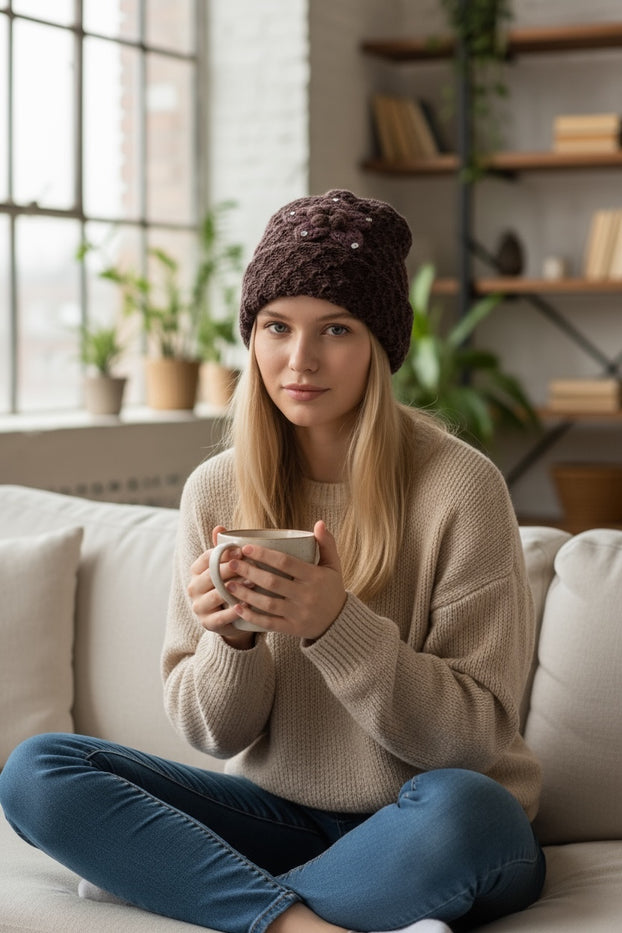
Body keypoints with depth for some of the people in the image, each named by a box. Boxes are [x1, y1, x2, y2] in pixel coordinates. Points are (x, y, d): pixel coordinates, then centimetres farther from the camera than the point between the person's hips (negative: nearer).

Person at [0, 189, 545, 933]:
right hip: (280, 811, 3)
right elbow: (213, 733, 1)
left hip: (426, 831, -3)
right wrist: (229, 639, -22)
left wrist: (337, 626, -27)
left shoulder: (460, 487, -12)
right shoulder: (215, 492, -1)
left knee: (460, 809, -38)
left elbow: (477, 733, -13)